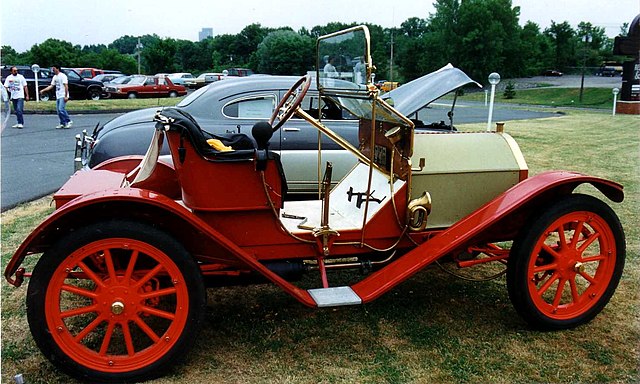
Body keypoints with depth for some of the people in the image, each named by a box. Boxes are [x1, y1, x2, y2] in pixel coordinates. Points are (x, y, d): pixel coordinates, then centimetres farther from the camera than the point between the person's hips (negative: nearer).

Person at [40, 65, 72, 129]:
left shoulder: (63, 76, -9)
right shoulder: (55, 77, 16)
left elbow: (66, 86, -15)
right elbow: (51, 86, 19)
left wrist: (66, 96, -20)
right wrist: (43, 90, 12)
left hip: (63, 96, -9)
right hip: (58, 96, 9)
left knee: (61, 109, -18)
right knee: (58, 110, 6)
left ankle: (69, 121, -8)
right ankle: (62, 123, 12)